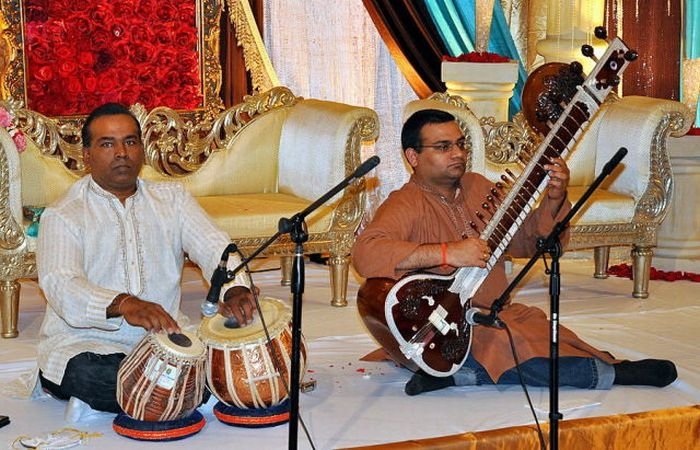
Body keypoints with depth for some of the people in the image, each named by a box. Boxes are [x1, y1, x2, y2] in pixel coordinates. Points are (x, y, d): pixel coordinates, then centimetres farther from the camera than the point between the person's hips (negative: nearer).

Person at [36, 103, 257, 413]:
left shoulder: (172, 198, 12)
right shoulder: (64, 215, -2)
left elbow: (214, 247, -1)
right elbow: (61, 285, -19)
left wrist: (235, 289, -26)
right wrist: (123, 305, -40)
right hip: (87, 344, -4)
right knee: (90, 375, -38)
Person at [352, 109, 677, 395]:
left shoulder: (478, 187, 13)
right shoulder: (407, 205, -10)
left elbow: (529, 239, 14)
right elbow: (366, 254, -30)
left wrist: (554, 199, -6)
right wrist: (447, 253, -34)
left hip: (497, 315, 7)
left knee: (550, 336, -23)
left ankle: (456, 373, -19)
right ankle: (612, 373, -15)